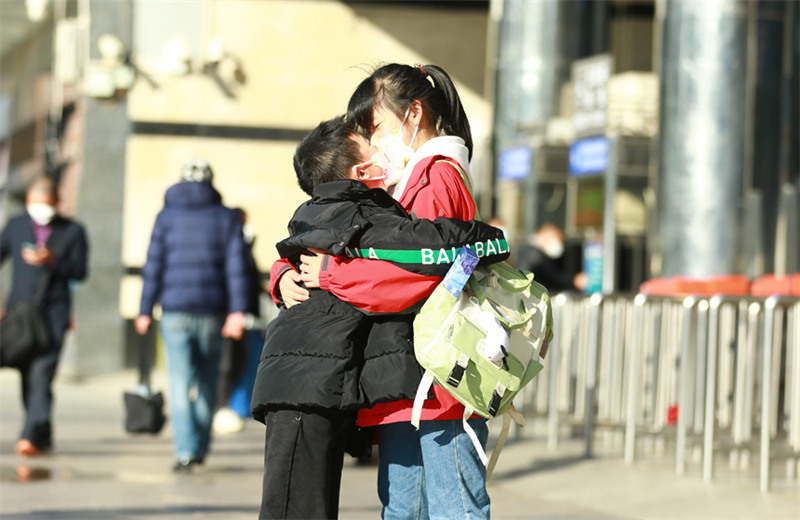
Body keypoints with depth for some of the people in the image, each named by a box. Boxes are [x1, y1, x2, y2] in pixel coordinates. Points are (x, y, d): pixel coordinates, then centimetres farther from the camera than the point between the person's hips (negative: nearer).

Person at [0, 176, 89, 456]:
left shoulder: (73, 231, 4)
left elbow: (79, 271, 0)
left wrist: (51, 261, -16)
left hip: (54, 311, -3)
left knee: (41, 372, -17)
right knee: (27, 375, 5)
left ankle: (32, 435, -26)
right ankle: (44, 435, 18)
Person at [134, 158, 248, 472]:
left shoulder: (166, 217, 4)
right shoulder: (226, 218, 6)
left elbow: (153, 266, 1)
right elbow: (235, 267, -2)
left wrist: (145, 311, 4)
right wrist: (237, 312, -5)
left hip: (175, 311, -1)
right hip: (211, 313, 1)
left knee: (180, 382, -3)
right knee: (206, 381, 14)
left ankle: (186, 449, -14)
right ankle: (201, 446, 21)